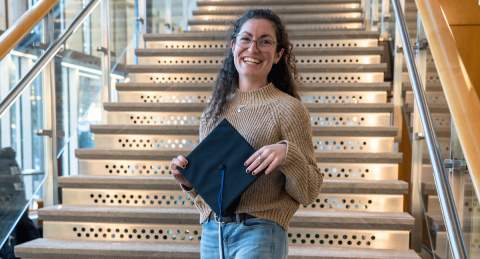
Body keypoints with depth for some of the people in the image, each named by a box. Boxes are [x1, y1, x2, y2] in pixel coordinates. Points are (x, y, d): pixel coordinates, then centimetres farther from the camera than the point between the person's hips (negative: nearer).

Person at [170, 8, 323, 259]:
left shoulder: (288, 108, -7)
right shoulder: (215, 109, 8)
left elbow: (309, 193, -6)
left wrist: (287, 154, -22)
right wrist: (188, 181, -2)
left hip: (259, 233, -5)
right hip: (211, 233, 5)